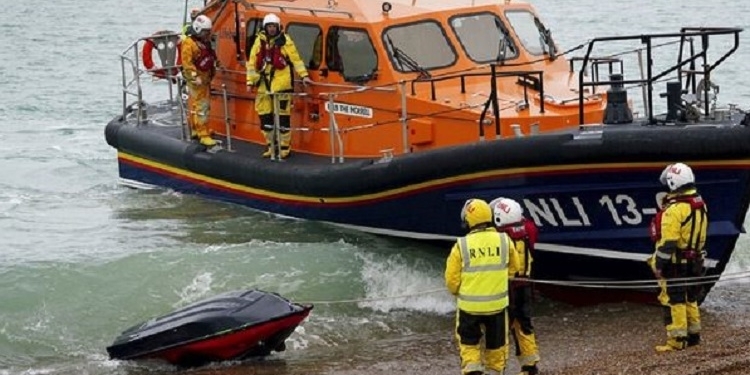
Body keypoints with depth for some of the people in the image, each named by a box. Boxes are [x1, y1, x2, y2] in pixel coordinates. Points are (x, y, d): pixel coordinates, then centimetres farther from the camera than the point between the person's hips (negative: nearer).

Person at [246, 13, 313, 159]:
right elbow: (252, 62, 12)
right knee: (265, 114, 8)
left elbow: (296, 58, -2)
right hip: (264, 84, 5)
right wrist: (250, 81, 8)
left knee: (283, 115, -4)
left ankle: (284, 147, 2)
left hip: (281, 83, -5)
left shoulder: (285, 41, -1)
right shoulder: (260, 41, 9)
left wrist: (303, 75, -8)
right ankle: (271, 145, 20)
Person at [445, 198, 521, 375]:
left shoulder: (461, 246, -13)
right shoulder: (505, 241, -5)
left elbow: (452, 279, -8)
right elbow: (513, 268, 10)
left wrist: (457, 292, 14)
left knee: (469, 343, 14)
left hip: (469, 305, -2)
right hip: (497, 303, 2)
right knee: (496, 344, 18)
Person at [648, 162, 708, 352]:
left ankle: (677, 339, -1)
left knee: (673, 300, -1)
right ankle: (693, 334, 25)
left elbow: (668, 242, -23)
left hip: (676, 264, -8)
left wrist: (659, 265, -17)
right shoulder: (700, 205, 5)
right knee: (690, 299, 19)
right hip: (696, 261, 8)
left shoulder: (674, 209, -22)